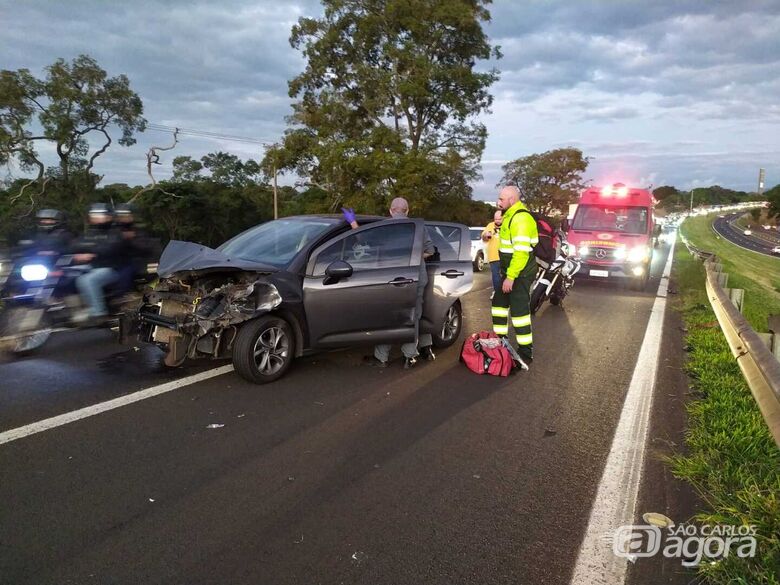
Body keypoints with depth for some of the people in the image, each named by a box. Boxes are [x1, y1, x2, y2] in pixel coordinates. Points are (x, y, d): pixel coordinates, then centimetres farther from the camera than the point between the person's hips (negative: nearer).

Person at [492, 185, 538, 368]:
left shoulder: (521, 218, -20)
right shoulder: (510, 216, 13)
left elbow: (521, 252, -26)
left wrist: (511, 277, -26)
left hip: (519, 274, -11)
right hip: (509, 271, 11)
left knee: (519, 310, -8)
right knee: (499, 303, 18)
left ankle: (525, 352, 1)